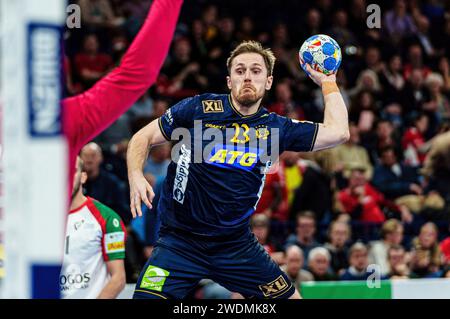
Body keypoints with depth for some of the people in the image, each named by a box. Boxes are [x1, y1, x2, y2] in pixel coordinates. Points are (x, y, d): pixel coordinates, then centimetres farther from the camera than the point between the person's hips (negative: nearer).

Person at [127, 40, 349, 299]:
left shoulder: (275, 128, 3)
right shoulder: (199, 108, -5)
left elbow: (337, 132, -1)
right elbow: (144, 137, 2)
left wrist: (327, 82, 8)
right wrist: (136, 177, -16)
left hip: (237, 246, 3)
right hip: (180, 241, -3)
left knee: (289, 297, 7)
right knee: (147, 298, -21)